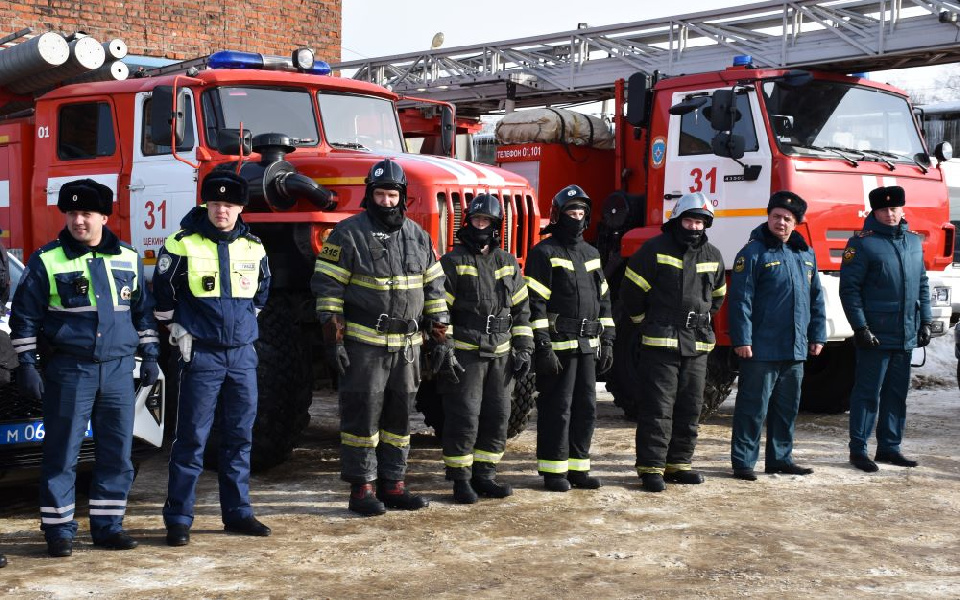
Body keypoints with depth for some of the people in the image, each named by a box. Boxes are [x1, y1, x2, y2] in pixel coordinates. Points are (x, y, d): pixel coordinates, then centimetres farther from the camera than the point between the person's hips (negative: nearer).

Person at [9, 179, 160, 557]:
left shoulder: (128, 260, 9)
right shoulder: (46, 261, -1)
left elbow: (143, 310, 18)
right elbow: (24, 316, 1)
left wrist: (149, 354, 13)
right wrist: (26, 364, -4)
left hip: (118, 369, 3)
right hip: (68, 370, -3)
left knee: (117, 453, 6)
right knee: (62, 453, 0)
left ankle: (108, 525, 18)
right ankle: (58, 529, 11)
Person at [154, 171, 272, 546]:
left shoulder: (253, 247, 7)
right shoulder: (183, 244, -6)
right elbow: (162, 293, 3)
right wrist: (177, 330, -1)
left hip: (242, 353, 5)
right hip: (201, 354, -4)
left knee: (240, 437, 10)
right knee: (192, 438, -2)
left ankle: (237, 512, 20)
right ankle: (178, 518, 5)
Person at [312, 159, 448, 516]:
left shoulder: (418, 236, 11)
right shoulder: (349, 233, -5)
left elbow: (434, 290, 15)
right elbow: (328, 287, -7)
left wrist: (441, 340, 10)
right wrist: (333, 340, -12)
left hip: (406, 345, 5)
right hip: (363, 342, -5)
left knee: (399, 415, 10)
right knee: (362, 415, -3)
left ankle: (393, 485, 19)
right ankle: (362, 489, 5)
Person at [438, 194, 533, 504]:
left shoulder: (508, 264, 12)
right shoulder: (452, 262, -3)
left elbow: (521, 309, 16)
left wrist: (524, 349, 9)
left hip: (500, 355, 5)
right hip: (464, 353, -5)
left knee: (498, 417, 8)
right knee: (464, 417, -5)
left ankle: (484, 476, 19)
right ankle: (460, 480, 4)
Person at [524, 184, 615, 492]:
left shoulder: (591, 254, 17)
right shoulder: (544, 253, -6)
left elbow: (603, 299, 21)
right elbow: (535, 303, -12)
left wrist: (607, 341, 15)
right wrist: (543, 347, -18)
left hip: (587, 346, 7)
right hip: (558, 346, -7)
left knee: (586, 408, 10)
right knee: (556, 409, -2)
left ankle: (578, 468, 20)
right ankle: (553, 471, 7)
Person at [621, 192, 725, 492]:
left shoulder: (713, 256, 11)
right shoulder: (655, 250, -6)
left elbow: (717, 295, 25)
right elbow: (632, 290, -2)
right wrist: (647, 322, 5)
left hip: (697, 344, 6)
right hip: (660, 343, -6)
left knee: (690, 408, 10)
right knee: (657, 408, -6)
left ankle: (679, 463, 21)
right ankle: (651, 467, -1)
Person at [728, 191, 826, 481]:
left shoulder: (806, 254, 14)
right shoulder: (754, 253, -7)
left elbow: (816, 298, 20)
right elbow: (740, 299, -12)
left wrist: (817, 335, 15)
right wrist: (742, 339, -17)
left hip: (795, 349, 7)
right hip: (761, 348, -7)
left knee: (787, 406, 14)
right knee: (753, 406, -2)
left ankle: (780, 457, 25)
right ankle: (743, 461, 4)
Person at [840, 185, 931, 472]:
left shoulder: (914, 242, 13)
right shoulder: (862, 243, -7)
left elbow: (922, 284, 19)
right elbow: (849, 288, -10)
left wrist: (925, 321, 13)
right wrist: (860, 327, -15)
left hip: (906, 336, 7)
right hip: (875, 335, -6)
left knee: (897, 393, 12)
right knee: (868, 392, -2)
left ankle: (889, 447, 21)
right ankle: (858, 449, 5)